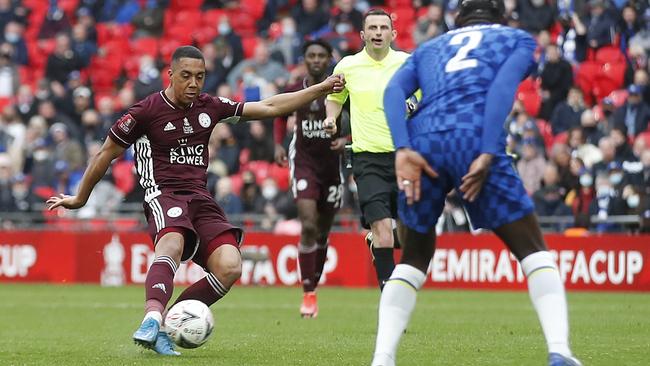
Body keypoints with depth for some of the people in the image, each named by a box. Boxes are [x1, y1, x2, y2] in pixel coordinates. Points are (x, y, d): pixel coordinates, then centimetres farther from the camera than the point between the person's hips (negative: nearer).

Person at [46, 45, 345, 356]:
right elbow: (106, 154, 10)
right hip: (163, 195, -5)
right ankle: (153, 316, -59)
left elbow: (269, 108, 18)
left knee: (230, 266, -20)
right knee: (173, 243, -39)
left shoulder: (209, 107, 11)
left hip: (199, 199, 5)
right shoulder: (147, 111, -2)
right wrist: (79, 199, 19)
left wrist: (321, 89, 15)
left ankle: (167, 326, -15)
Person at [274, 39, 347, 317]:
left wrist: (346, 140, -17)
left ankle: (314, 284, 29)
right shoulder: (294, 91, -1)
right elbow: (281, 116, 18)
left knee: (322, 232, 11)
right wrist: (278, 145, 3)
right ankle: (308, 294, -14)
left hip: (331, 162, 1)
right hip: (303, 161, -1)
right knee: (308, 226, -18)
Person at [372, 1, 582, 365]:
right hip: (472, 137, -3)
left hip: (423, 141, 3)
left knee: (414, 259, 20)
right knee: (533, 249, 9)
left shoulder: (429, 48, 32)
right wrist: (487, 155, -8)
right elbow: (502, 87, 2)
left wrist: (404, 150, -2)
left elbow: (394, 91, 11)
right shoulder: (518, 38, 24)